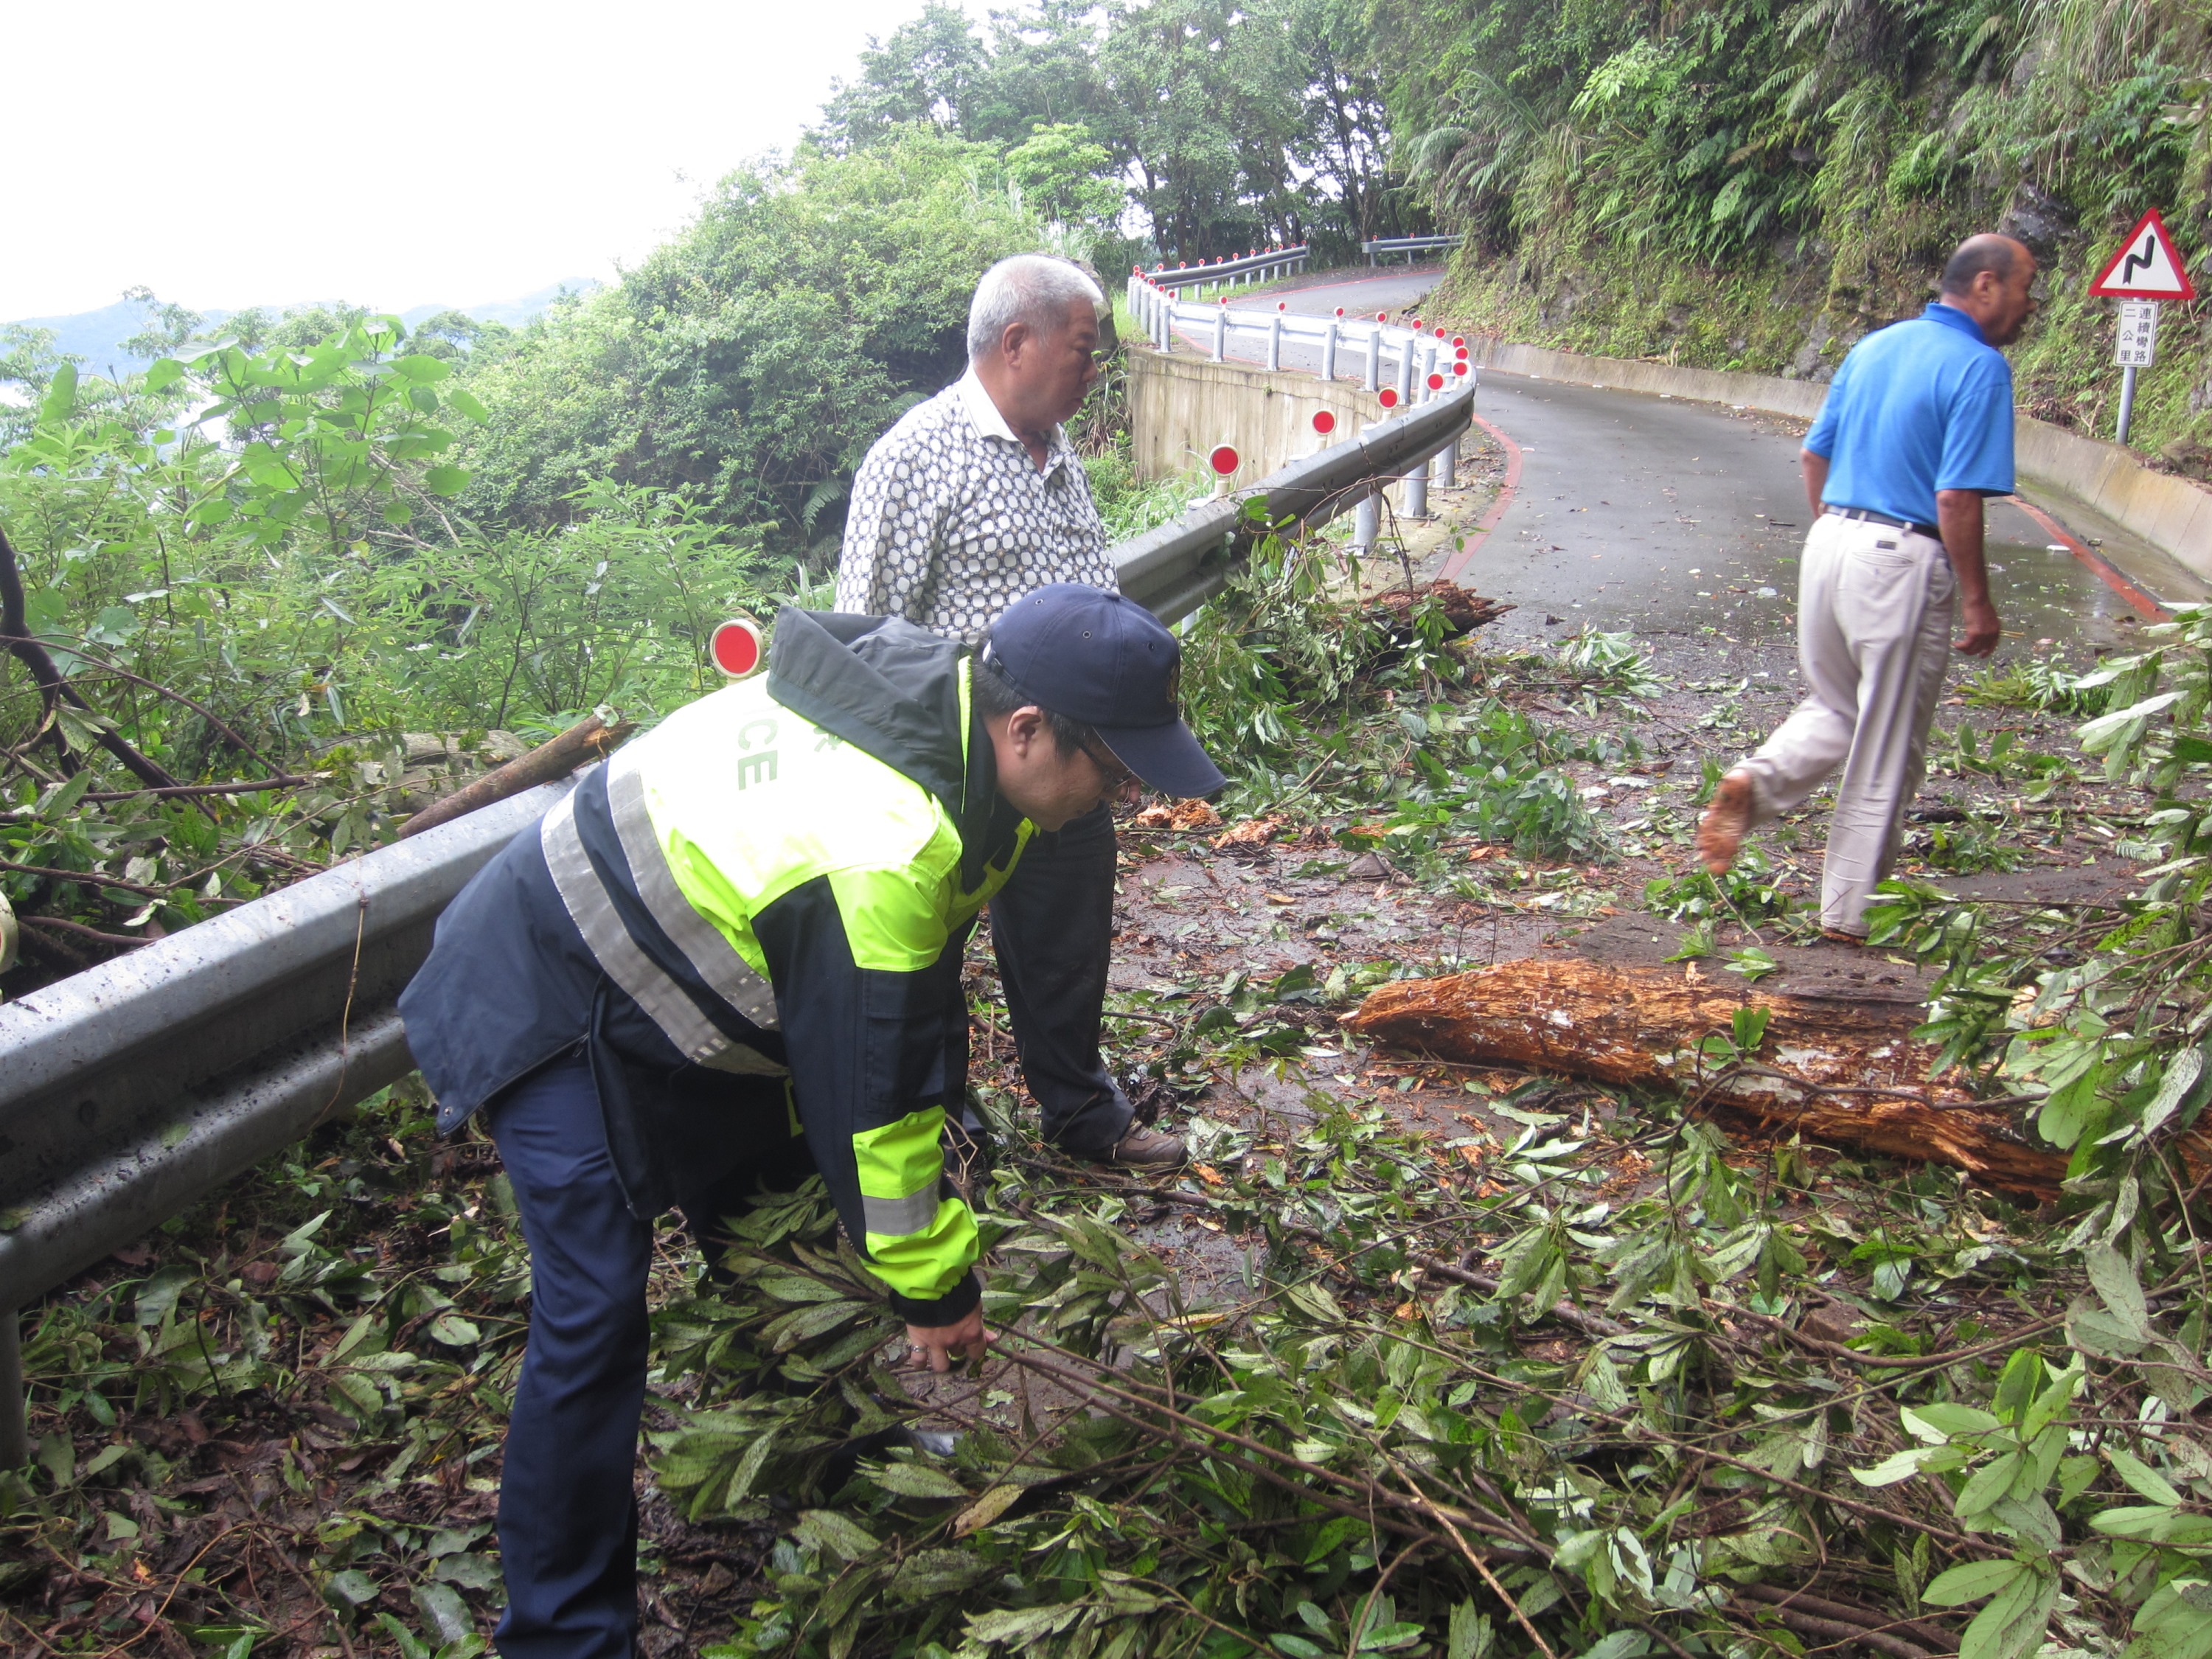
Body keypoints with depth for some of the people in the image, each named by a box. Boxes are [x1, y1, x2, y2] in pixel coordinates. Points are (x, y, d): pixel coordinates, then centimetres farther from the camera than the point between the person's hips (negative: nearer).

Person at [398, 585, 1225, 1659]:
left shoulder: (921, 685, -8)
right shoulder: (875, 851, -38)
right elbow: (870, 1095, -29)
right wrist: (931, 1287, -15)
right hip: (553, 1012, -10)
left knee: (772, 1194, 18)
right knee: (593, 1315, -12)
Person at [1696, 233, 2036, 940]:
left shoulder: (1876, 346, 11)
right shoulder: (1980, 367, -10)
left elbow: (1813, 457, 15)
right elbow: (1956, 498, -16)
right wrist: (1977, 601, -9)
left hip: (1830, 541, 6)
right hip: (1902, 563, -6)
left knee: (1833, 711, 23)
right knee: (1886, 751, 6)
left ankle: (1754, 784, -6)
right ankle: (1849, 915, 15)